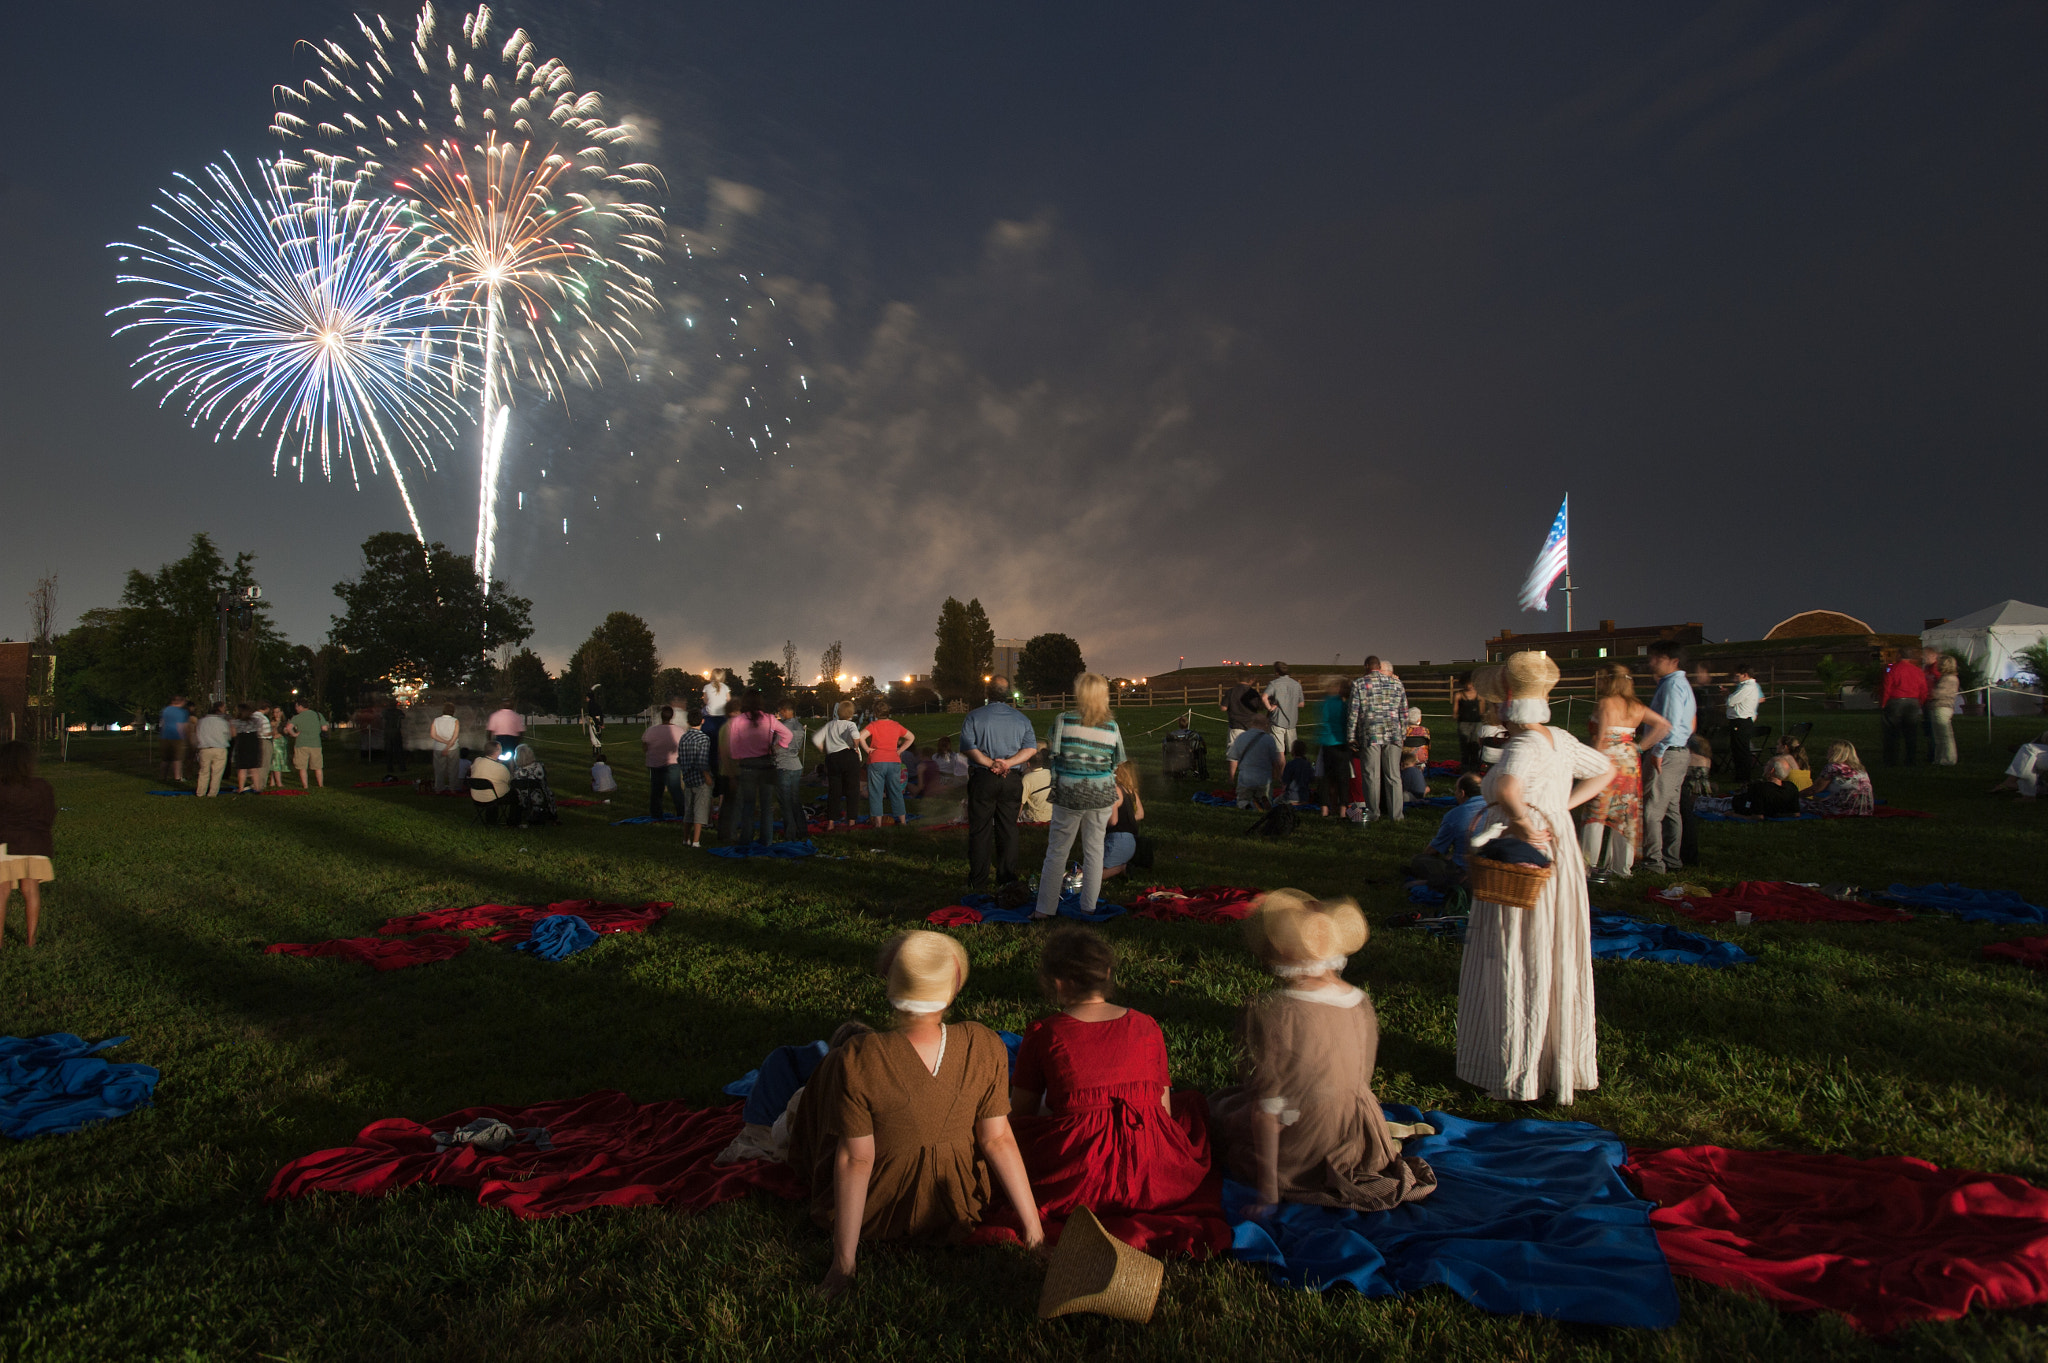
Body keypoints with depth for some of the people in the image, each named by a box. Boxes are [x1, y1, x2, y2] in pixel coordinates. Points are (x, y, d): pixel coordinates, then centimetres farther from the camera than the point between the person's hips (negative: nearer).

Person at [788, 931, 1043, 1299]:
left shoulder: (857, 1061, -31)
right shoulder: (984, 1047, -23)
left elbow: (855, 1160, -24)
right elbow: (998, 1140, -16)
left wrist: (844, 1263, -13)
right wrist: (1033, 1227, -4)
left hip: (874, 1213, -2)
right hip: (956, 1207, 3)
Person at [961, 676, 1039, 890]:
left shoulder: (974, 717, -2)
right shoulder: (1021, 718, 6)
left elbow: (968, 747, -13)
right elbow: (1031, 749, -3)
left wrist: (990, 763, -14)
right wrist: (1008, 763, -11)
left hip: (982, 778, -2)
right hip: (1012, 779, 2)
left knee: (980, 830, 4)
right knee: (1008, 829, 9)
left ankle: (978, 882, 8)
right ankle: (1007, 879, 12)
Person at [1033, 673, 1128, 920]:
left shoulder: (1063, 721, -7)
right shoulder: (1112, 726, 1)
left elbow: (1053, 752, -8)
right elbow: (1117, 764, 8)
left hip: (1069, 794, -2)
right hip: (1102, 794, 2)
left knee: (1057, 851, 6)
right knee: (1094, 850, 11)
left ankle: (1045, 909, 11)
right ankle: (1089, 906, 17)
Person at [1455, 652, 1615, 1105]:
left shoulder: (1522, 748, -21)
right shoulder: (1561, 740, 5)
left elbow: (1507, 789, -43)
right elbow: (1606, 770, 22)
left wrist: (1524, 825, -26)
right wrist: (1563, 806, 11)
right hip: (1558, 861, 8)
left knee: (1519, 970, 3)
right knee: (1557, 967, 17)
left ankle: (1520, 1076, 12)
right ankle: (1563, 1063, 29)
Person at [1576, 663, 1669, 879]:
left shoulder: (1605, 703, -9)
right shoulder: (1636, 707, 11)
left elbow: (1601, 738, -15)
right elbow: (1664, 725, 10)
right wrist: (1641, 745, 8)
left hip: (1608, 762, -7)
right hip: (1631, 763, 7)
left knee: (1596, 812, -3)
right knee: (1626, 813, 11)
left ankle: (1591, 864, -4)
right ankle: (1624, 865, 15)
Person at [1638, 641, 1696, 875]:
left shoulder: (1672, 685, -15)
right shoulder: (1681, 684, 17)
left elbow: (1670, 723, -24)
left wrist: (1658, 751, -18)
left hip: (1665, 755, -11)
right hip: (1679, 753, 11)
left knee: (1651, 809, -8)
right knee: (1670, 809, 14)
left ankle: (1653, 861, -5)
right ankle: (1672, 859, 20)